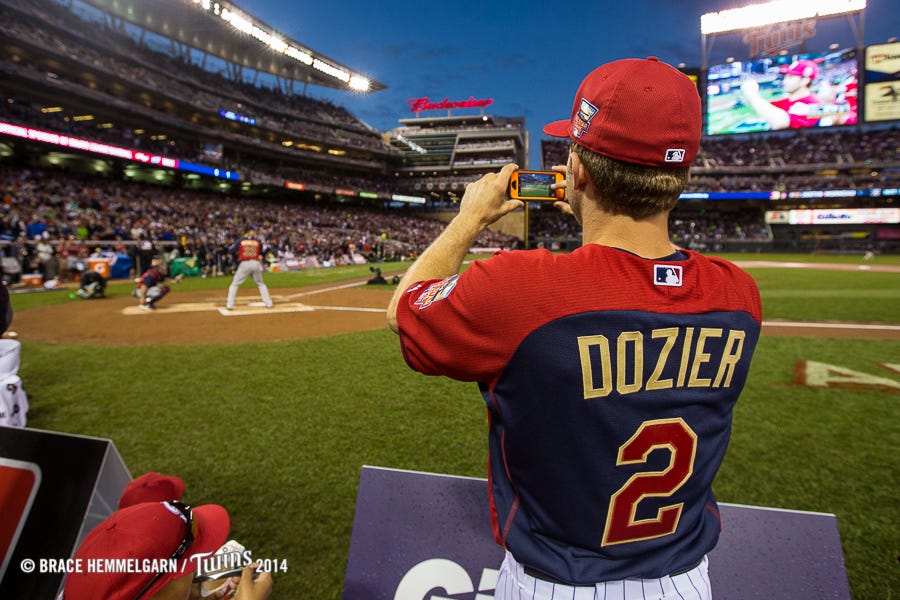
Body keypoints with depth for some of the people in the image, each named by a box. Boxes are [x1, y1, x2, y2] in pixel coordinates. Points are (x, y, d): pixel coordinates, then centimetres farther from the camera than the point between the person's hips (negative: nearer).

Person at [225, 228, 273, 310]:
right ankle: (268, 303, 12)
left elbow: (232, 251, 5)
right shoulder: (258, 241, 7)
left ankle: (229, 304, 1)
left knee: (234, 284, 8)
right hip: (256, 264, 2)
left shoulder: (240, 241, 4)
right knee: (261, 284, 17)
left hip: (244, 264, -1)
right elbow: (261, 253, 13)